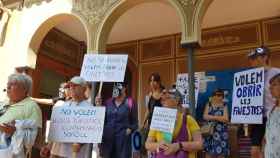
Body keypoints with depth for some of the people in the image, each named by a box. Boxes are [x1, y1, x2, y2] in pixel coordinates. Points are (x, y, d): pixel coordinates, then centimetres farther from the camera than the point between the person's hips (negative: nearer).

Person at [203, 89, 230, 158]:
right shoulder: (209, 104, 8)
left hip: (221, 132, -1)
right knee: (209, 151, 3)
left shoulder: (224, 106, 3)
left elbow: (226, 119, -9)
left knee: (221, 152, 1)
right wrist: (219, 117, -10)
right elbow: (205, 116, -5)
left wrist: (211, 117, -11)